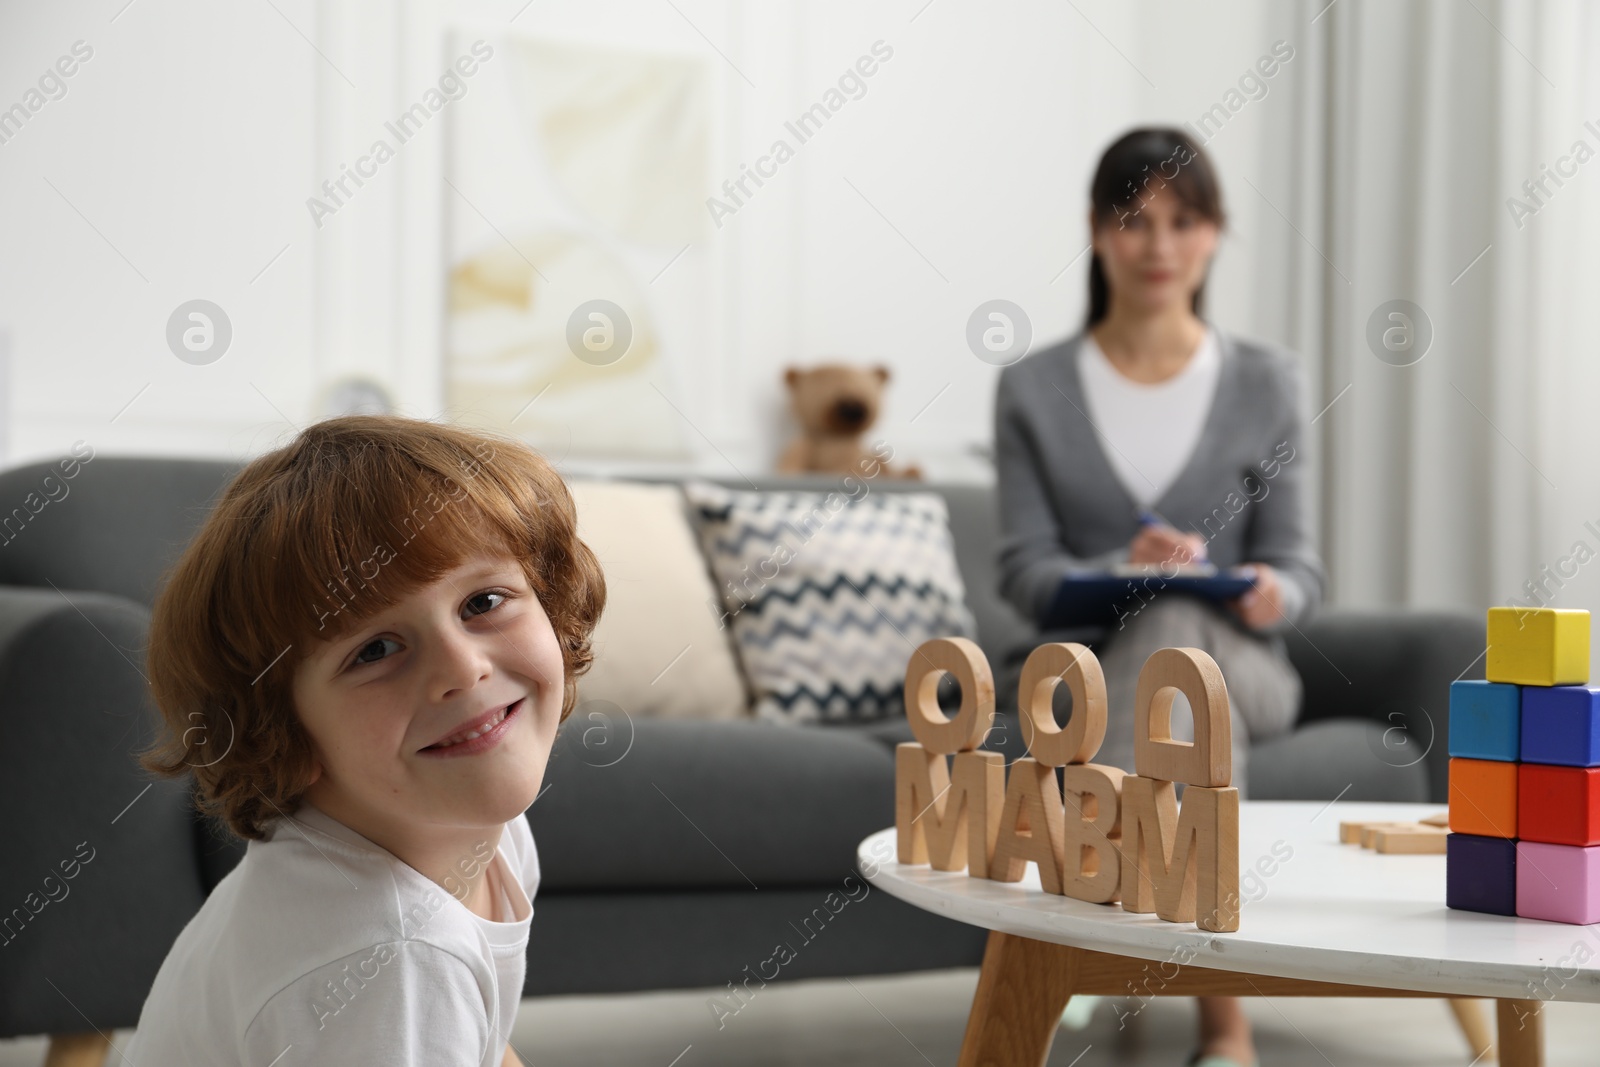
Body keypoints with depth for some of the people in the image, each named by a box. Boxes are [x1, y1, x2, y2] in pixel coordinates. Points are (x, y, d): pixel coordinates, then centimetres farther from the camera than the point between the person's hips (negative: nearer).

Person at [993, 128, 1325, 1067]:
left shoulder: (1265, 383, 7)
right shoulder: (1034, 390, 5)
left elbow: (1297, 565, 3)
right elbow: (1025, 572, -3)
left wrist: (1273, 595, -23)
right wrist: (1120, 569, -25)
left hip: (1239, 663, 1)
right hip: (1079, 664, 0)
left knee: (1179, 628, -39)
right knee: (1199, 707, -39)